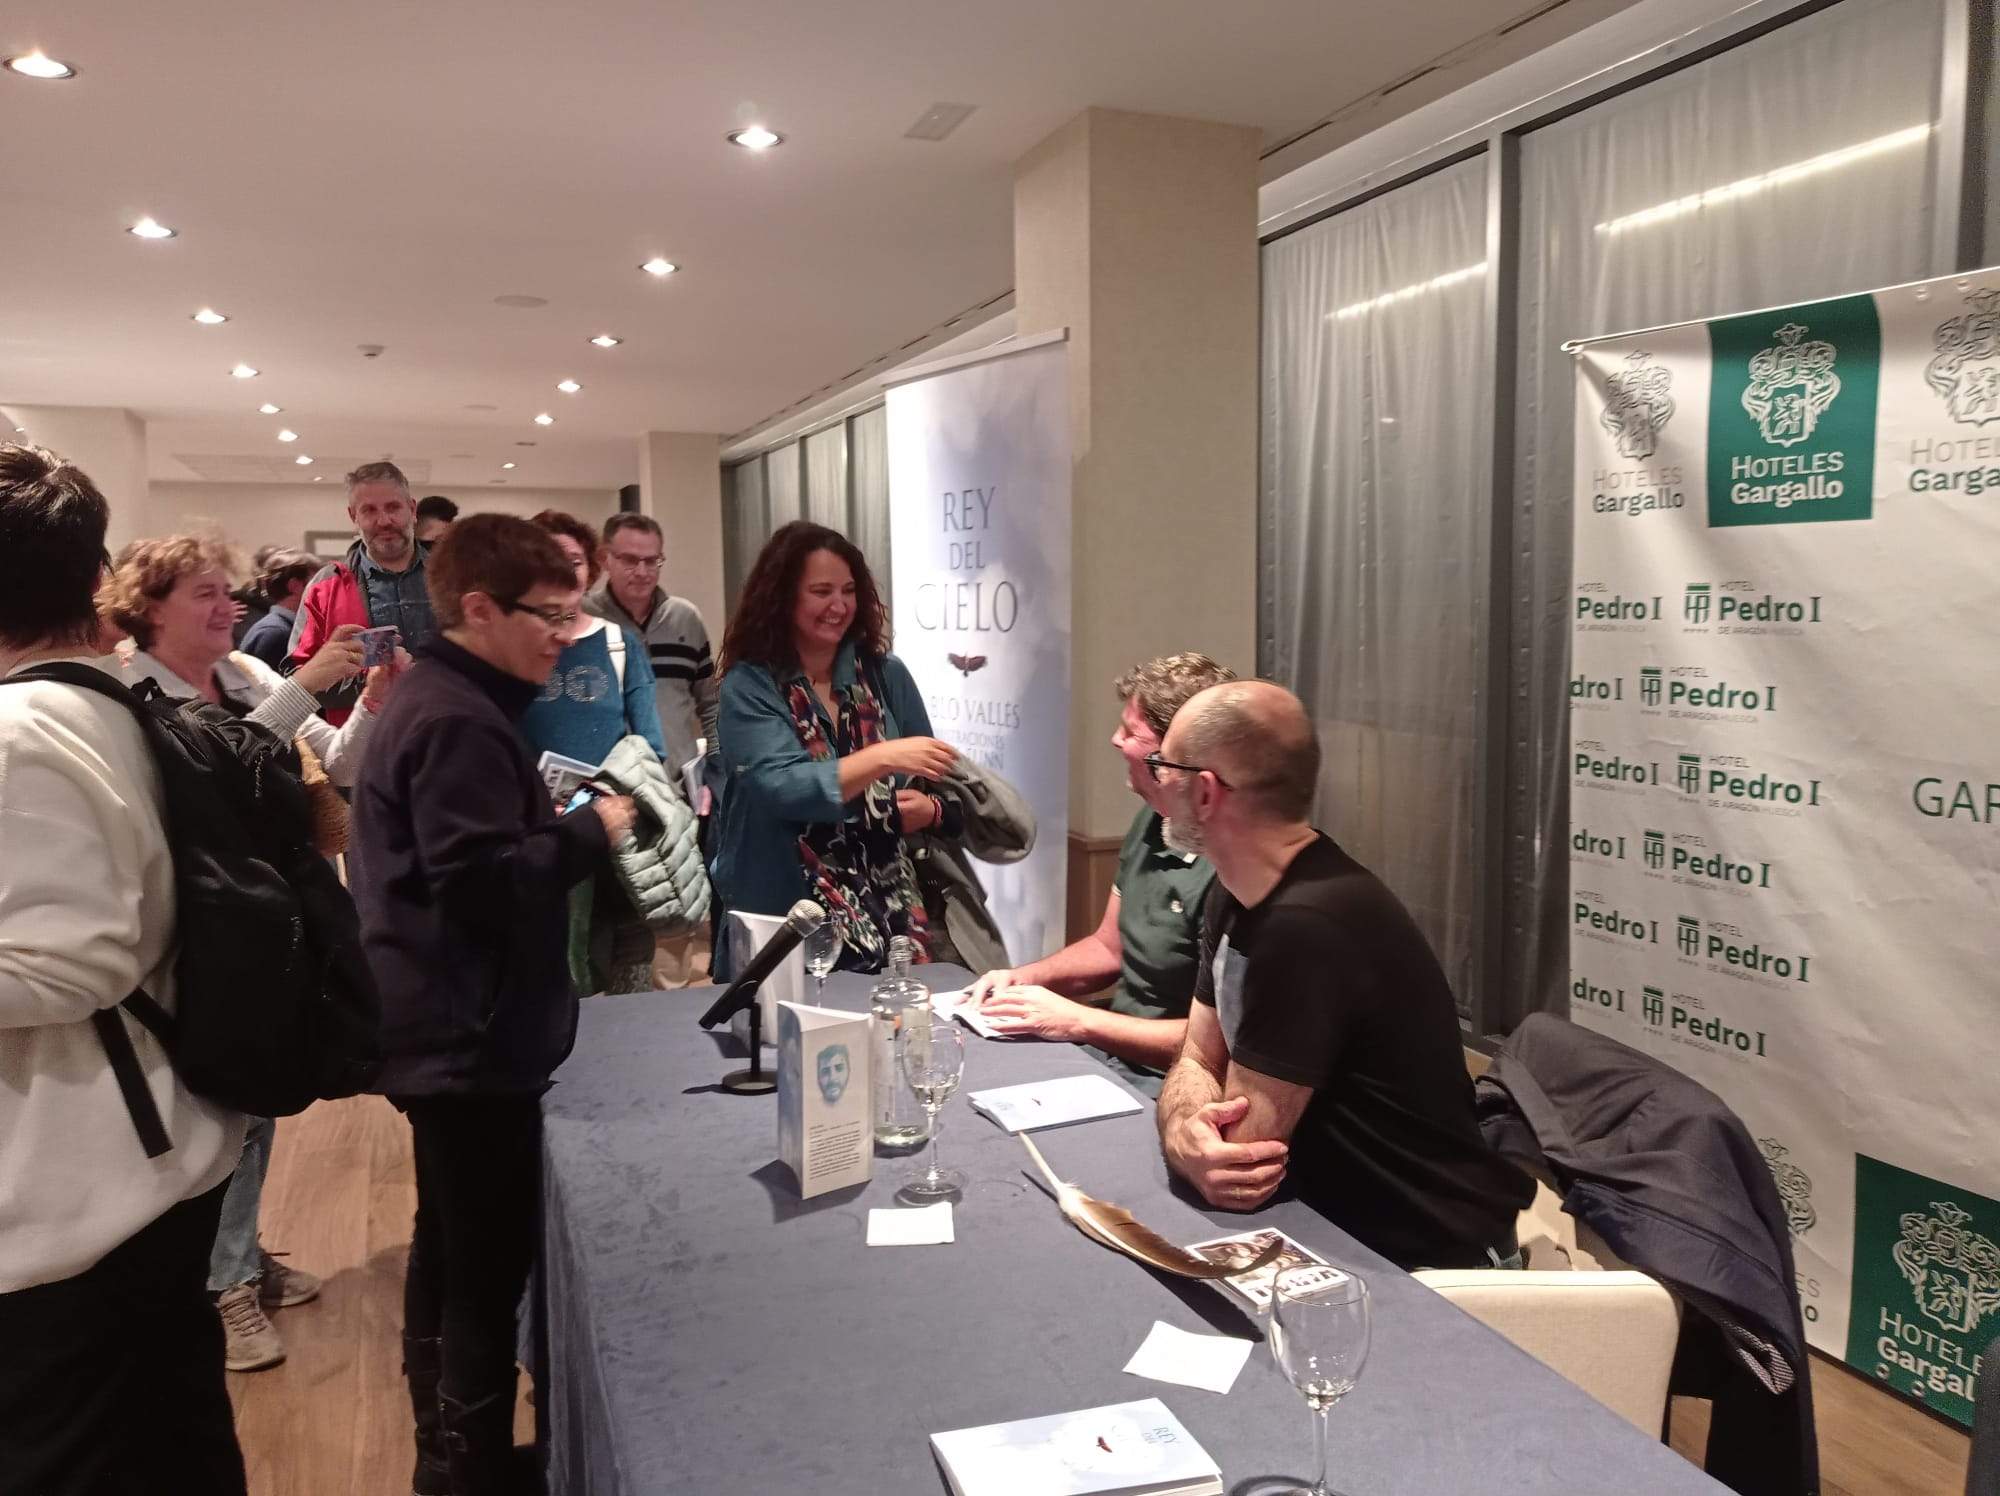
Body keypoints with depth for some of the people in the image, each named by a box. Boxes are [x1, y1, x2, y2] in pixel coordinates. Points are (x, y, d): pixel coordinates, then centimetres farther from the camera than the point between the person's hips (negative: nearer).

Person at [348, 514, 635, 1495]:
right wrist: (590, 831, -16)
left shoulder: (432, 699, 13)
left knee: (450, 1251, 21)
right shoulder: (461, 721, -20)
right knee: (488, 1271, -1)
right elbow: (483, 882, -28)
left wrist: (557, 819, 9)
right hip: (472, 1039, -11)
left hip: (446, 1031, 11)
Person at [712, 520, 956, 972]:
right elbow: (781, 789, -22)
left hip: (887, 914, 3)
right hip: (786, 923, -3)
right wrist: (880, 758, -34)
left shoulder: (886, 675, 2)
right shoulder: (748, 687, -7)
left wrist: (930, 809, -14)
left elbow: (930, 785, 8)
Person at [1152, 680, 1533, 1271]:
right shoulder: (1236, 892, 1)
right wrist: (1185, 1135, -19)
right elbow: (1200, 1060, 1)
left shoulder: (1309, 925, -30)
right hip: (1334, 1223, 8)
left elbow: (1238, 1167, -26)